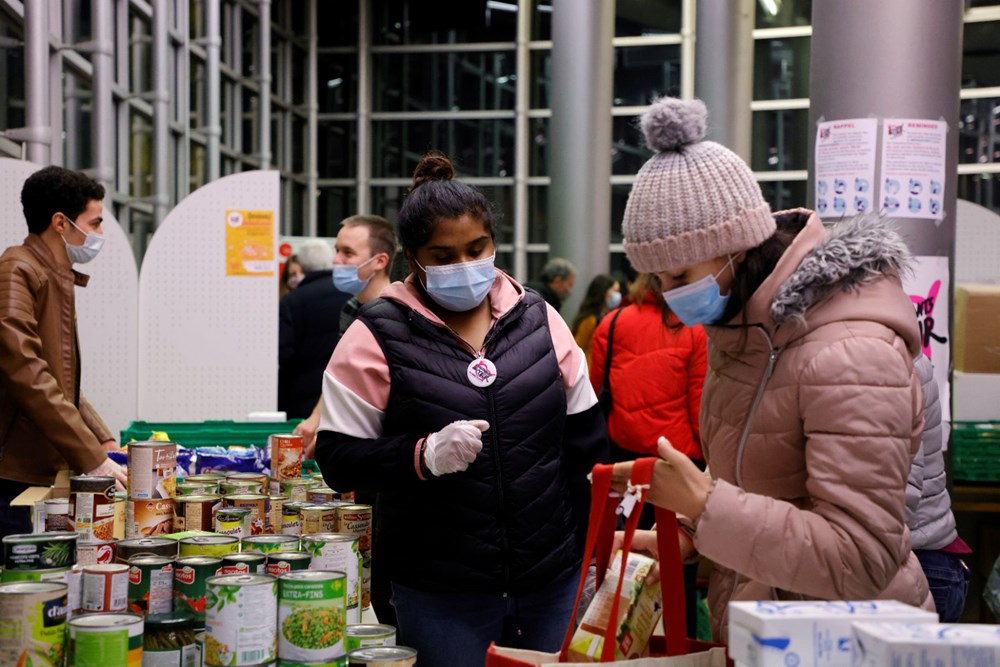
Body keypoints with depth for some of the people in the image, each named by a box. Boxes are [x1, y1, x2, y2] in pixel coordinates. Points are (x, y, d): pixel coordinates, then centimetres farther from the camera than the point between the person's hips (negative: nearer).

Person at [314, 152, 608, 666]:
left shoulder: (538, 319, 6)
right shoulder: (378, 337, -5)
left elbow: (585, 444, 12)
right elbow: (338, 460, -6)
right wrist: (425, 455, -22)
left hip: (555, 584, 3)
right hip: (439, 597, -3)